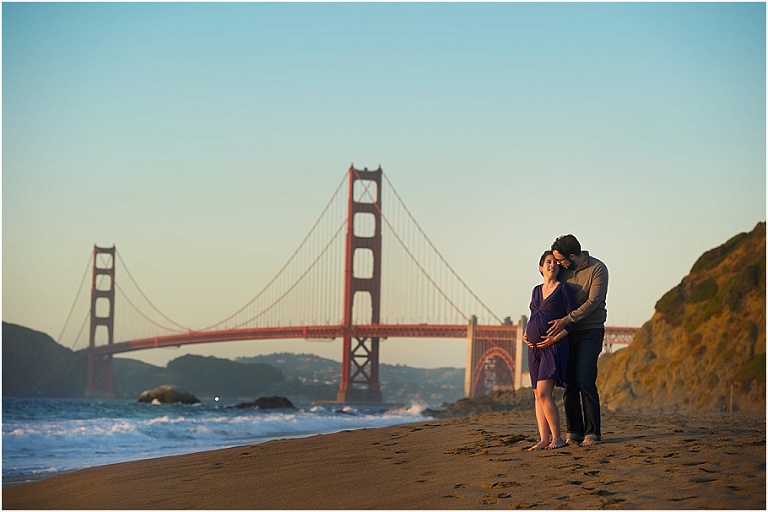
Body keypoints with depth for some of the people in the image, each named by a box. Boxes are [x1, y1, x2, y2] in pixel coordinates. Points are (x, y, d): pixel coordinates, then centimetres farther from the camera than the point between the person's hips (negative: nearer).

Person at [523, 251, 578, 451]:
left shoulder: (562, 289, -3)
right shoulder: (536, 290, 15)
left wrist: (555, 338, -15)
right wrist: (526, 334, 8)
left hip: (554, 345, -7)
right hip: (535, 346, 7)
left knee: (543, 392, -16)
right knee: (538, 395, 3)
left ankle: (557, 438, -10)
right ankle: (544, 439, 5)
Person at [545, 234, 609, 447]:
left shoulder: (598, 269, -11)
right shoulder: (563, 270, 6)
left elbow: (593, 302, -19)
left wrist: (566, 320, -27)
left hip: (590, 331, -5)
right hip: (568, 333, 5)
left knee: (585, 381, -13)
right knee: (569, 383, 1)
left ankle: (593, 433, -8)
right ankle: (573, 432, 6)